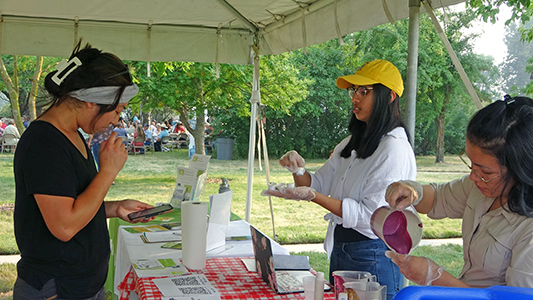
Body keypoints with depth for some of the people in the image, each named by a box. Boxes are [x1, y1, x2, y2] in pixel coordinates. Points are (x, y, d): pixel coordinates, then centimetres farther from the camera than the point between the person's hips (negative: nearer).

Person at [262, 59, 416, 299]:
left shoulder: (394, 149, -16)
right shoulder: (351, 145, 12)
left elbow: (371, 215, -22)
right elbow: (317, 184, 11)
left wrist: (313, 196, -26)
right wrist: (298, 169, -10)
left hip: (373, 259, -8)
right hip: (340, 251, 8)